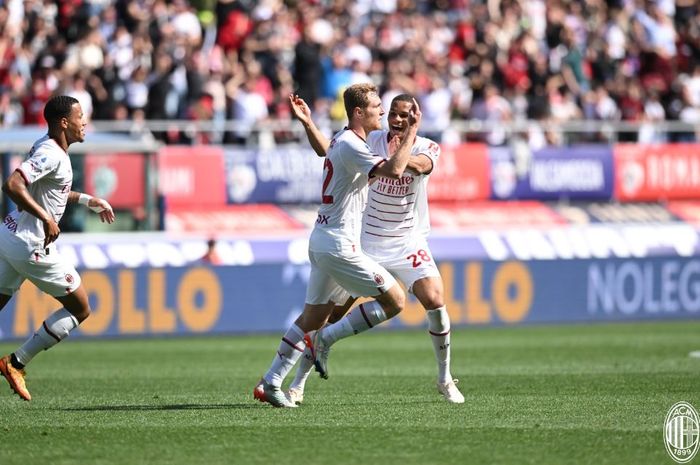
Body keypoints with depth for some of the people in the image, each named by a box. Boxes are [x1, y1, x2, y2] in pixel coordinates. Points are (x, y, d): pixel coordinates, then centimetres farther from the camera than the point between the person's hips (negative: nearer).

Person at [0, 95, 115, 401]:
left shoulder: (45, 146, 12)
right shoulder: (51, 155, -19)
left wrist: (87, 200, 28)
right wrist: (46, 218, -29)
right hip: (31, 245, -9)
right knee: (80, 309, 4)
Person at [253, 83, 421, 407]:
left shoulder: (343, 139, 14)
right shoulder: (350, 145, -17)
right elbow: (393, 171, -29)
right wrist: (412, 130, -21)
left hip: (321, 242, 10)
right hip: (338, 244, -10)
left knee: (313, 318, 12)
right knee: (394, 301, -6)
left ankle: (270, 384, 11)